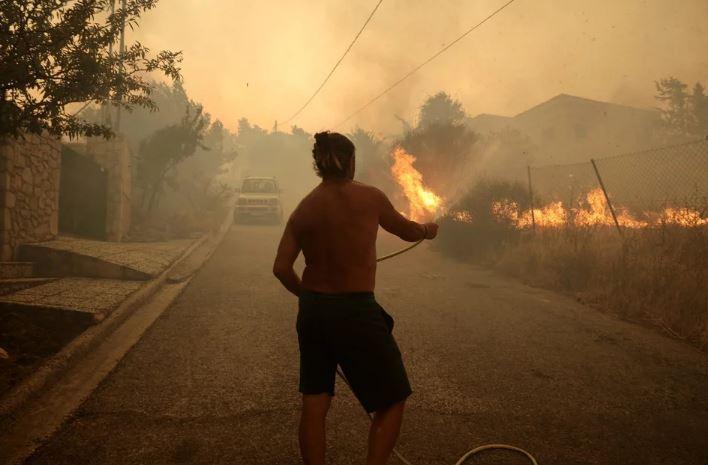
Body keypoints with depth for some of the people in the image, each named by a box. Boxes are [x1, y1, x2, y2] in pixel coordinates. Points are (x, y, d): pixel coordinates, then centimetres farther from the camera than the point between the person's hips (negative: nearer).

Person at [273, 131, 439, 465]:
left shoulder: (303, 209, 3)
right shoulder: (368, 197, -8)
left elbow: (281, 268, 0)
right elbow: (407, 231, 9)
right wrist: (428, 230, 30)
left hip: (312, 311, 5)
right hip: (355, 312, -5)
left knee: (314, 404, 14)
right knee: (392, 400, 11)